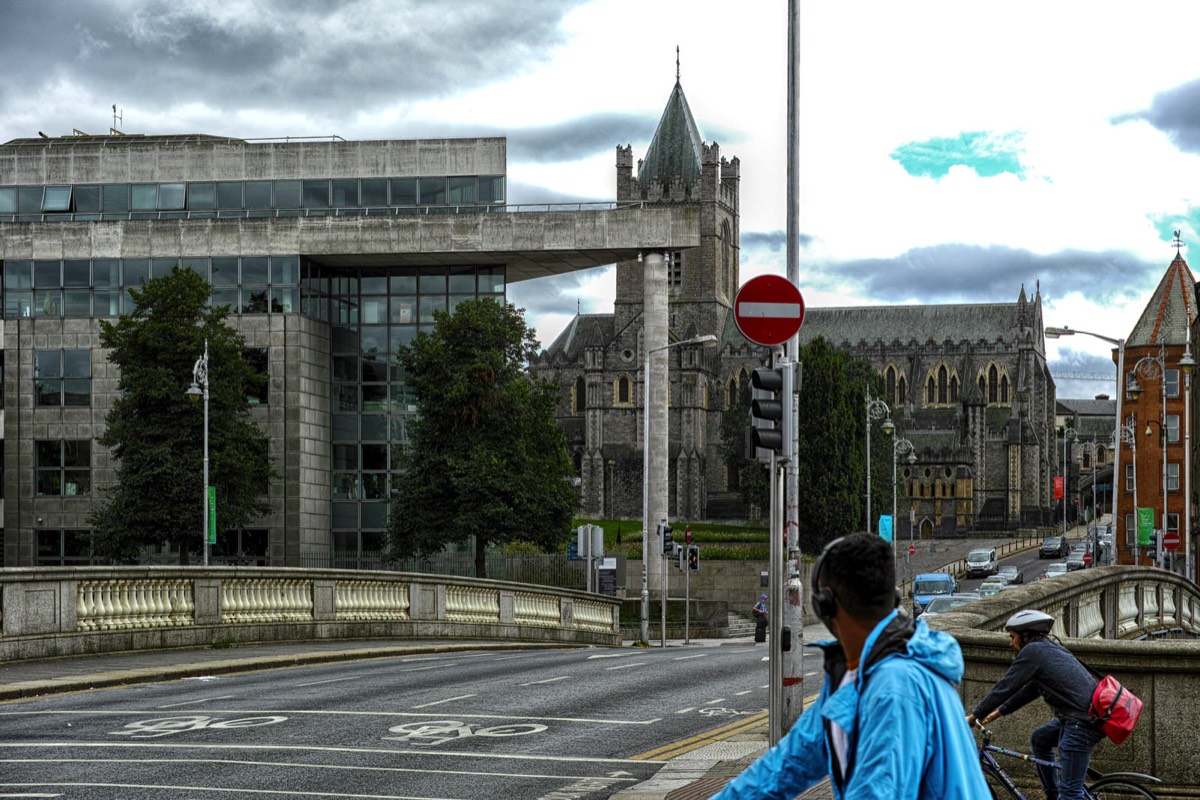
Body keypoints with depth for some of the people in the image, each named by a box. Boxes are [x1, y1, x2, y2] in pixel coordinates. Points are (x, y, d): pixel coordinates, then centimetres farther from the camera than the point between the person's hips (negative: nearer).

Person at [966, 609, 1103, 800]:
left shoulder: (1032, 651, -7)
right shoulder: (1050, 648, 21)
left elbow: (1005, 688, -4)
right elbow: (1030, 690, 29)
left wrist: (974, 716, 5)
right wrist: (999, 711, 32)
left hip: (1082, 722, -10)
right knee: (1039, 740, 29)